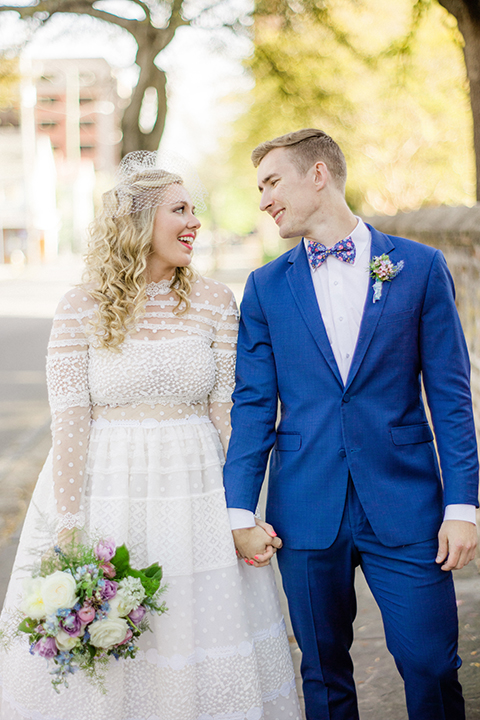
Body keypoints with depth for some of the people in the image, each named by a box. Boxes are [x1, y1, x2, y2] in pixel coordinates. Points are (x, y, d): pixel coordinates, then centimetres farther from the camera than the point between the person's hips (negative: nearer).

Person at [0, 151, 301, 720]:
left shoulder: (214, 303, 2)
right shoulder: (81, 309, -4)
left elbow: (227, 414, 2)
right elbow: (69, 422, -7)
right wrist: (67, 526, -12)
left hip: (196, 492, 2)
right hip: (104, 489, -1)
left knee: (196, 655, 8)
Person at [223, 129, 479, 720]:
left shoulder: (420, 267, 2)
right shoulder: (266, 287, 7)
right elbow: (253, 406, 6)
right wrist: (240, 511, -2)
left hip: (404, 507, -1)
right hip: (306, 511, 2)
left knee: (431, 664, -1)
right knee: (324, 671, 10)